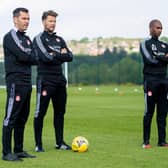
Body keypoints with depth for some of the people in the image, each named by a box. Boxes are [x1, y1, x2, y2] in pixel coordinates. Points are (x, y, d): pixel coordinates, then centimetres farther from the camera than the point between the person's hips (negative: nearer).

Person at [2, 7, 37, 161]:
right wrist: (33, 58, 0)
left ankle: (19, 150, 16)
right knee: (11, 118, -8)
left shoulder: (27, 39, 20)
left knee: (22, 118, 10)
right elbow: (22, 56, -15)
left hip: (27, 83, 8)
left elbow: (34, 58, 13)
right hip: (15, 82, -8)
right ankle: (7, 153, -7)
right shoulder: (9, 37, -5)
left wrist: (28, 58, -6)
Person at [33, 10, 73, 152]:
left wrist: (54, 55, -8)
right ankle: (38, 144, 0)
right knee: (40, 112, -6)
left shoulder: (60, 39, 17)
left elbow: (70, 57, 5)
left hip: (60, 80, 7)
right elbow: (45, 57, -18)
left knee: (60, 112, 11)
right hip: (45, 80, -7)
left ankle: (60, 142, 20)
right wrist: (61, 55, -4)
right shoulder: (39, 38, -3)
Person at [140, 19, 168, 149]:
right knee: (149, 112, -5)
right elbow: (149, 59, -13)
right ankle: (146, 141, 0)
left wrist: (157, 57, -10)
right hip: (150, 80, -5)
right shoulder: (145, 44, 1)